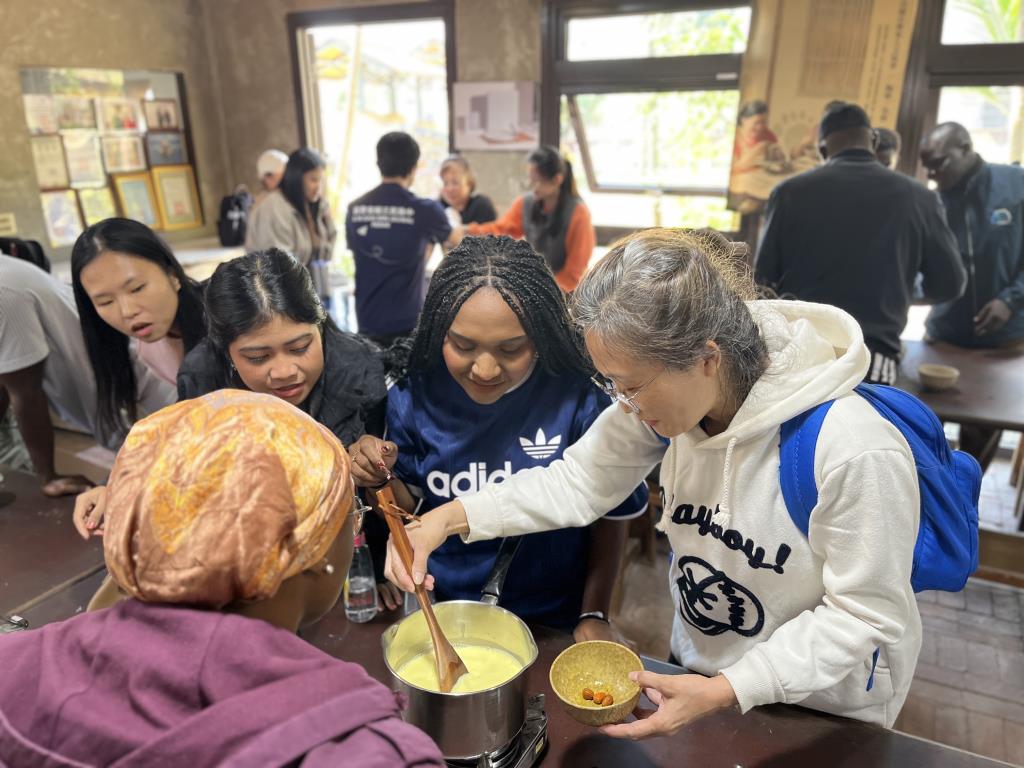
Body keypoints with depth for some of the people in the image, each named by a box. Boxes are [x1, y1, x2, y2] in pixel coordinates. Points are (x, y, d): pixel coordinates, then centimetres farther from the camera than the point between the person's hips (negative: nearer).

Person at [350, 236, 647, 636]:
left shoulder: (580, 401, -19)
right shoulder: (414, 397, -12)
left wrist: (594, 615, -4)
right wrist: (380, 481, -18)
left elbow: (610, 514, -5)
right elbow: (411, 507, 2)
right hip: (442, 612, 1)